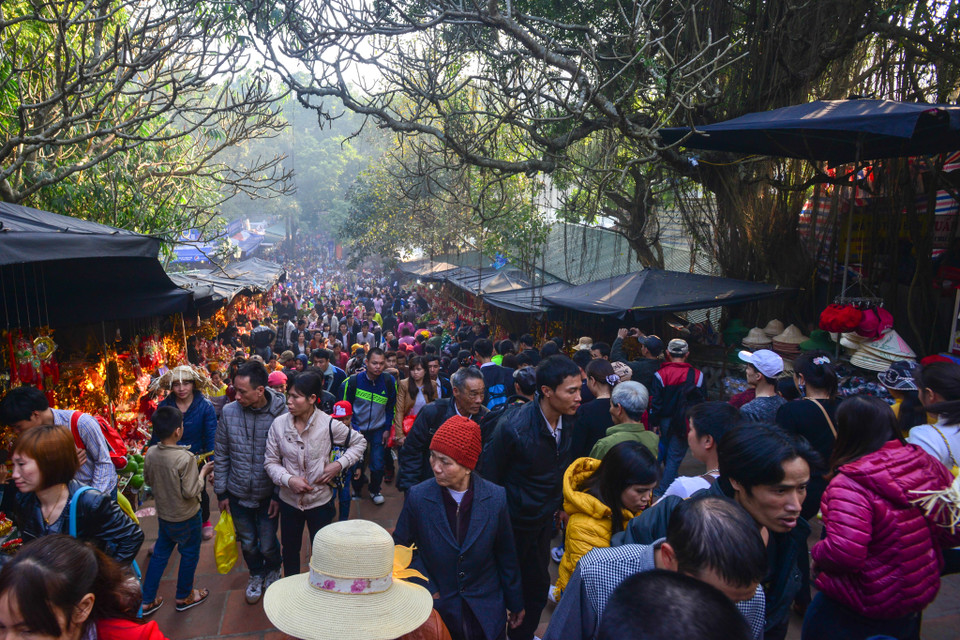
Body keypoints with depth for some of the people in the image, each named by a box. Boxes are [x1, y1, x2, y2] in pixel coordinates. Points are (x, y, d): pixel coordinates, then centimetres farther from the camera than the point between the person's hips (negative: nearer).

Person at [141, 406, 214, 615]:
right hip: (186, 518, -6)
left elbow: (148, 481, 5)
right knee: (189, 555, 16)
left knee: (159, 554, 21)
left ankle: (147, 600, 29)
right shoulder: (185, 458, -30)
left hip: (163, 515, 6)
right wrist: (203, 473, -12)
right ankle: (184, 597, 32)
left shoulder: (150, 454, -11)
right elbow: (190, 492, -25)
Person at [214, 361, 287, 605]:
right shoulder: (229, 412, -12)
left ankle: (273, 571, 44)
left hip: (268, 493, -2)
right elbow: (220, 456, 0)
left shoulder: (280, 414, -19)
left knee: (268, 544, 11)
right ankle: (256, 574, 49)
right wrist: (221, 492, 3)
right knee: (248, 543, 19)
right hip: (238, 493, 2)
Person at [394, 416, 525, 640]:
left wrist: (515, 603, 8)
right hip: (437, 611, -1)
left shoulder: (496, 498, -13)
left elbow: (506, 555, -1)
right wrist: (427, 589, -11)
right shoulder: (418, 497, -15)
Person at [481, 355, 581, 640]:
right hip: (514, 523, -5)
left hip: (544, 519, 6)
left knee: (538, 585, 19)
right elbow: (491, 476, -16)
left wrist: (561, 504, 10)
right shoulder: (513, 427, -29)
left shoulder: (568, 420, -11)